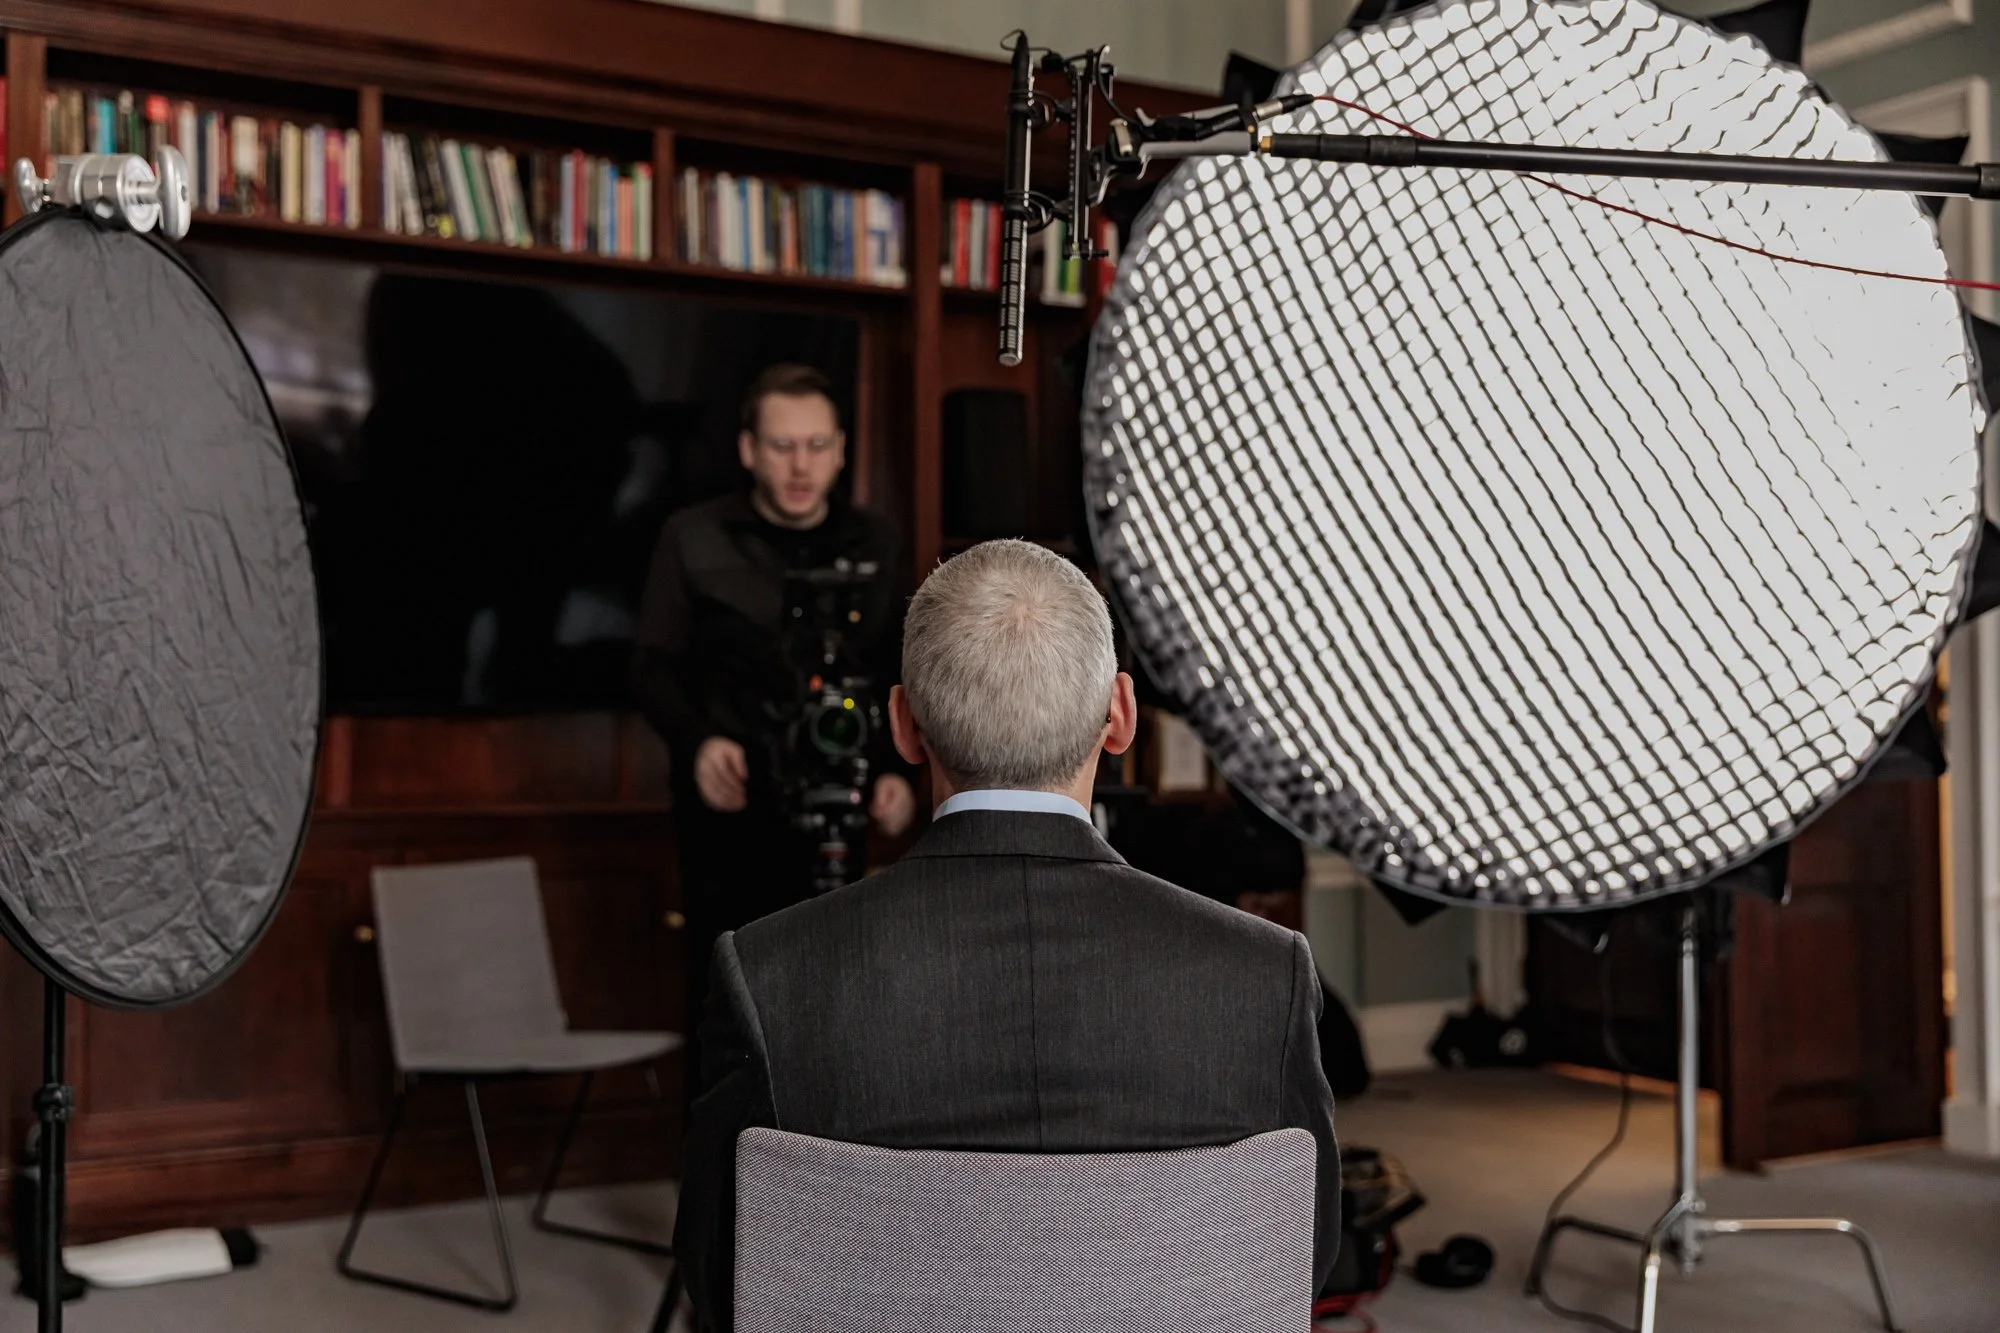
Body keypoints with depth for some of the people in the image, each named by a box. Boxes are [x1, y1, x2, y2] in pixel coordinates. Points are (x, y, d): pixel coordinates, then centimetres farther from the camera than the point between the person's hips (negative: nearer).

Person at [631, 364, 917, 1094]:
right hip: (729, 810, -2)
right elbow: (654, 667, 3)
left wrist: (896, 769, 0)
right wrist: (698, 740, -16)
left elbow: (901, 676, 15)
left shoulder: (877, 546, 11)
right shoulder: (693, 539, 3)